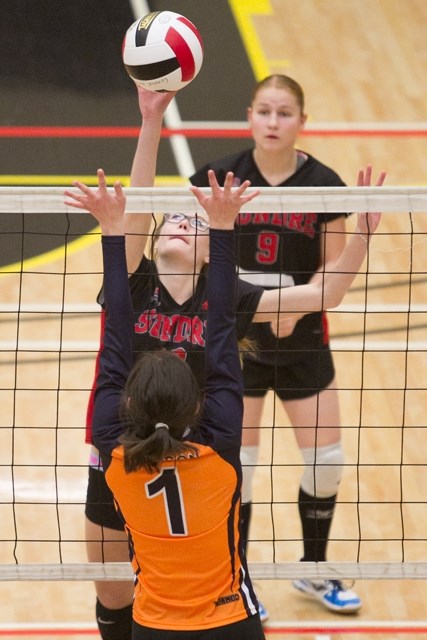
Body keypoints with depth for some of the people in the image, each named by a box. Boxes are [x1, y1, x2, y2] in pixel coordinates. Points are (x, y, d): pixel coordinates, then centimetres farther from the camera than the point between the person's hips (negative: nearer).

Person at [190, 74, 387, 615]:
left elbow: (334, 267, -4)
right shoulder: (218, 178, -9)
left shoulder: (323, 185, -8)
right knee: (236, 463, 2)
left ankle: (313, 571, 28)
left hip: (302, 341, 1)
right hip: (234, 339, -1)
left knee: (326, 457, 5)